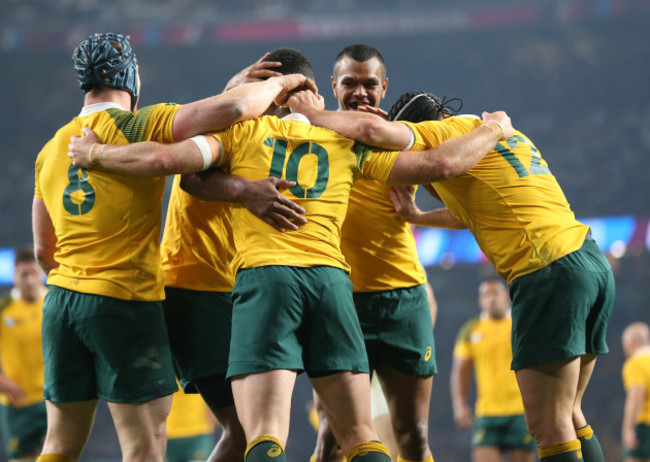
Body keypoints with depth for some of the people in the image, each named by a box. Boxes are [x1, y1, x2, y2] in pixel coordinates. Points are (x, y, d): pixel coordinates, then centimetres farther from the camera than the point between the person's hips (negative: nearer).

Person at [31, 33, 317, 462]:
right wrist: (280, 83, 1)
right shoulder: (140, 126, -8)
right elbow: (233, 108, -17)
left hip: (61, 298, 7)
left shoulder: (51, 149, 13)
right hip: (127, 301, -6)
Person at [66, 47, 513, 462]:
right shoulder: (346, 143, 19)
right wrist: (495, 129, 37)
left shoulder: (244, 129, 12)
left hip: (263, 273, -2)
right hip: (331, 276, 2)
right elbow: (441, 163, 18)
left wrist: (94, 153, 15)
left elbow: (163, 159, -1)